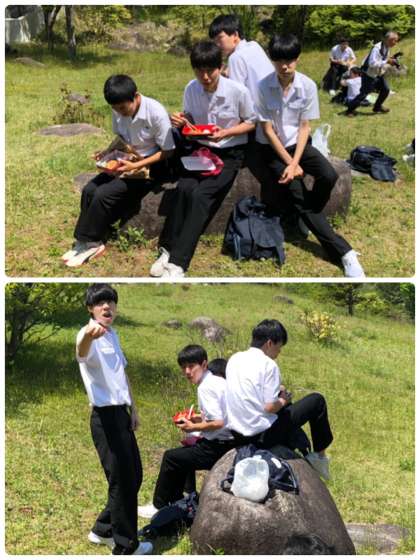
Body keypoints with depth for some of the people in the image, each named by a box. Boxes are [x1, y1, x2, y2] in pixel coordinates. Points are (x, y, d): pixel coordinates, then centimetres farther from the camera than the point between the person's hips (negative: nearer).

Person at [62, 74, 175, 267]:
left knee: (104, 194, -22)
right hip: (126, 161, 7)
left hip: (151, 166, -7)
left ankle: (89, 242, -7)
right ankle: (87, 240, -8)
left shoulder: (156, 112, -23)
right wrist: (106, 152, -8)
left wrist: (136, 166, -24)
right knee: (89, 190, -14)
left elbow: (167, 151, -16)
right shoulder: (118, 111, -7)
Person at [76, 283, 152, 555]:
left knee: (134, 476, 17)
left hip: (122, 413, 9)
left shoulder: (113, 335, 11)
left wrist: (133, 408, 20)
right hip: (105, 417, -9)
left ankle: (103, 529, 32)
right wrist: (88, 335, -68)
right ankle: (126, 546, 13)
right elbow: (82, 351, -44)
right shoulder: (90, 336, -18)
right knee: (122, 481, -1)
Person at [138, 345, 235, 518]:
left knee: (171, 458, 1)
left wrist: (194, 427, -10)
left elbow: (218, 423, -24)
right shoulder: (218, 381, 10)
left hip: (218, 447, -10)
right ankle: (175, 503, 31)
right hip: (227, 443, 10)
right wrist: (201, 419, 10)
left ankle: (159, 507, 15)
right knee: (182, 454, 25)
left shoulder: (206, 387, -18)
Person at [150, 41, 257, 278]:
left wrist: (225, 133, -19)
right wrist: (182, 122, -13)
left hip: (229, 153, -4)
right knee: (184, 188, -26)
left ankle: (178, 263, -28)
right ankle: (169, 250, -21)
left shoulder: (238, 91, -16)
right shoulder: (191, 89, -5)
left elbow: (251, 122, -2)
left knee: (201, 194, -26)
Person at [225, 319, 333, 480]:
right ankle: (320, 456, 20)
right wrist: (283, 400, 0)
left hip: (237, 434, 8)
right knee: (316, 400, 6)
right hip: (262, 435, -8)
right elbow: (270, 407, -22)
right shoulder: (268, 365, -17)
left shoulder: (234, 359, 5)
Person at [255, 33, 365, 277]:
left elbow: (304, 127, -6)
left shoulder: (308, 85, -10)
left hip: (298, 143, 2)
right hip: (271, 147, -2)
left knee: (329, 176, -25)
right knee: (296, 191, -20)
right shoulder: (263, 87, -16)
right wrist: (289, 164, -16)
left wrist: (295, 162, -18)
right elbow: (267, 130, -12)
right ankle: (344, 252, -20)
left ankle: (305, 217, 5)